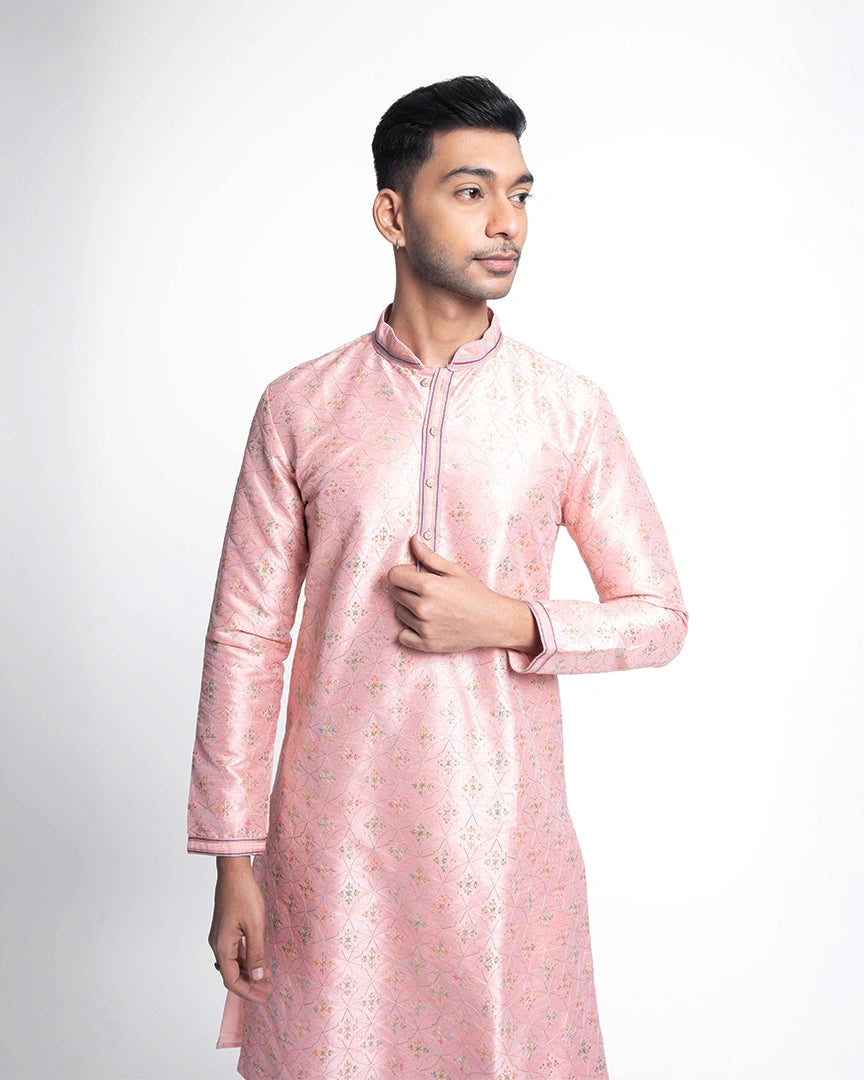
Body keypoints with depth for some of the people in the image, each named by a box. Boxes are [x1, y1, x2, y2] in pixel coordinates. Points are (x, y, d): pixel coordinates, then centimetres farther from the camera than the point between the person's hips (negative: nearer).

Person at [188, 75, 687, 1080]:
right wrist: (232, 858, -1)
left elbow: (658, 616, 4)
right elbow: (245, 636, -1)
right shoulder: (300, 407, -2)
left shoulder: (571, 408, -1)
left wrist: (509, 623, -14)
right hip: (336, 829, 0)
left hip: (504, 827, 1)